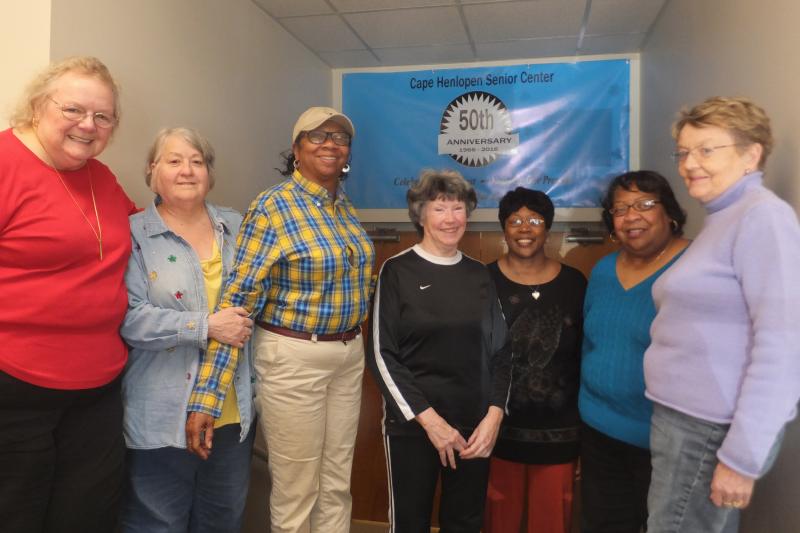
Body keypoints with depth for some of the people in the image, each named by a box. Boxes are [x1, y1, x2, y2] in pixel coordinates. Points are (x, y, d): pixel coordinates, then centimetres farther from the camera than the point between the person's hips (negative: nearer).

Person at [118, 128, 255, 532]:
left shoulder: (236, 227, 7)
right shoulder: (134, 234, -7)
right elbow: (129, 317, -17)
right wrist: (206, 326, -21)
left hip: (235, 411, 5)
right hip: (163, 417, -4)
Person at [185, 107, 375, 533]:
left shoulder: (345, 207, 8)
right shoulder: (272, 206, -14)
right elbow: (237, 300, -19)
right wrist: (206, 397, -23)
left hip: (349, 354, 7)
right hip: (294, 358, -6)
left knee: (337, 484, 18)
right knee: (296, 490, 9)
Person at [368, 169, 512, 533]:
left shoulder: (479, 275, 7)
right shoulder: (397, 271, -5)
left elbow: (500, 351, 9)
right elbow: (382, 356, -8)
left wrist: (494, 415, -2)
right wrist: (429, 419, -12)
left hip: (474, 427, 3)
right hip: (412, 425, -3)